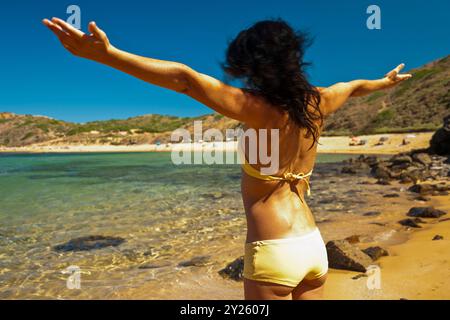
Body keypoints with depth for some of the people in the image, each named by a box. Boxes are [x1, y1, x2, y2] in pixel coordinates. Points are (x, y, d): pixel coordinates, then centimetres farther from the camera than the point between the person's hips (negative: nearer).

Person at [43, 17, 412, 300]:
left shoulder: (260, 109, -16)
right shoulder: (317, 103, 4)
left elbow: (185, 78, -26)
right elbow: (354, 86, 26)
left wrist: (106, 53, -33)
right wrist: (386, 81, 46)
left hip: (273, 252, -7)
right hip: (313, 245, 7)